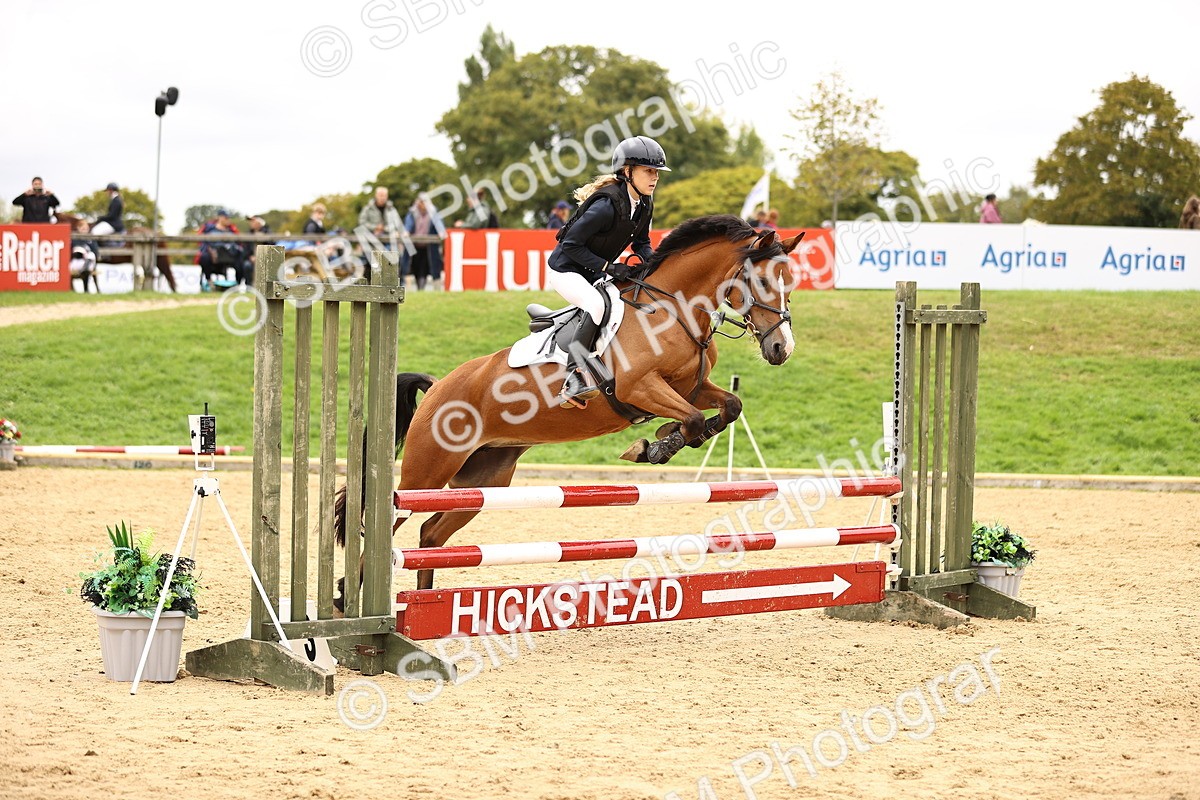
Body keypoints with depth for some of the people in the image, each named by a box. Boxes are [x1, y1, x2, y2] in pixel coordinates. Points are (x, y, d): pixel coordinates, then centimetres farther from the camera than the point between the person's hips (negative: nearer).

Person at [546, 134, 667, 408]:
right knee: (596, 304, -34)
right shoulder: (607, 205, -29)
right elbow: (571, 244, -25)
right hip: (565, 270, -9)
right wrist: (608, 267, -29)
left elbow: (641, 242, 11)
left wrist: (652, 260, -11)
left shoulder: (644, 205, -3)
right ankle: (573, 378, -37)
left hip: (595, 273, 9)